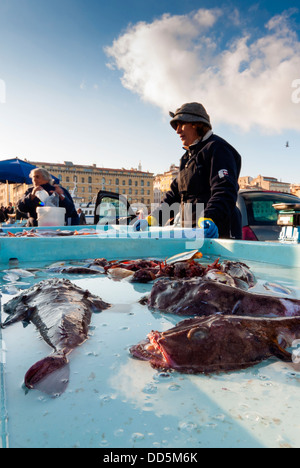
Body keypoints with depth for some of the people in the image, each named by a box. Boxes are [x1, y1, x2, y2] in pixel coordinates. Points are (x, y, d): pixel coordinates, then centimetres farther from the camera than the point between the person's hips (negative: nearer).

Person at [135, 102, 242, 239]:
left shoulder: (217, 148, -4)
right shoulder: (187, 157, 24)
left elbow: (225, 190, -18)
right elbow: (175, 193, 22)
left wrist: (209, 219, -36)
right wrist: (152, 219, 12)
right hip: (192, 233, 7)